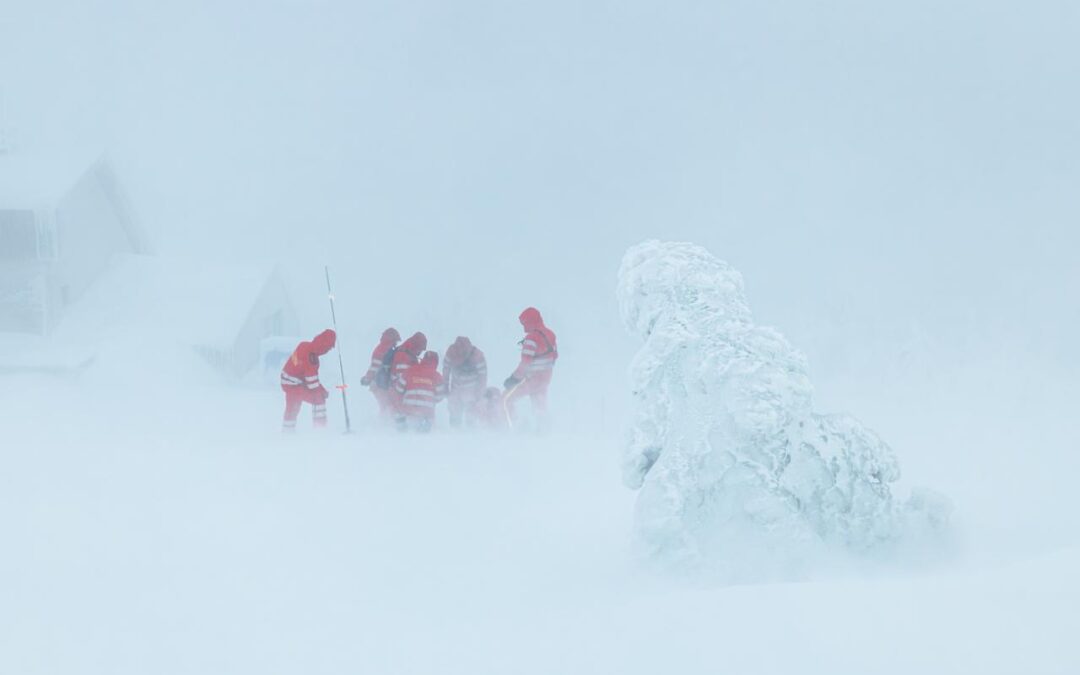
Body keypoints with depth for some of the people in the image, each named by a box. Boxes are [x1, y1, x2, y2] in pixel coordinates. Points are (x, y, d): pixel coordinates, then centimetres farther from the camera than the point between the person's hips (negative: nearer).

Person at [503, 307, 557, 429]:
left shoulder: (532, 338, -21)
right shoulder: (550, 334, 4)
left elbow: (525, 362, -24)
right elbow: (554, 356, 14)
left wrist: (515, 378, -18)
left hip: (533, 378, -8)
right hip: (546, 377, 8)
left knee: (507, 400, -2)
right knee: (540, 407, 20)